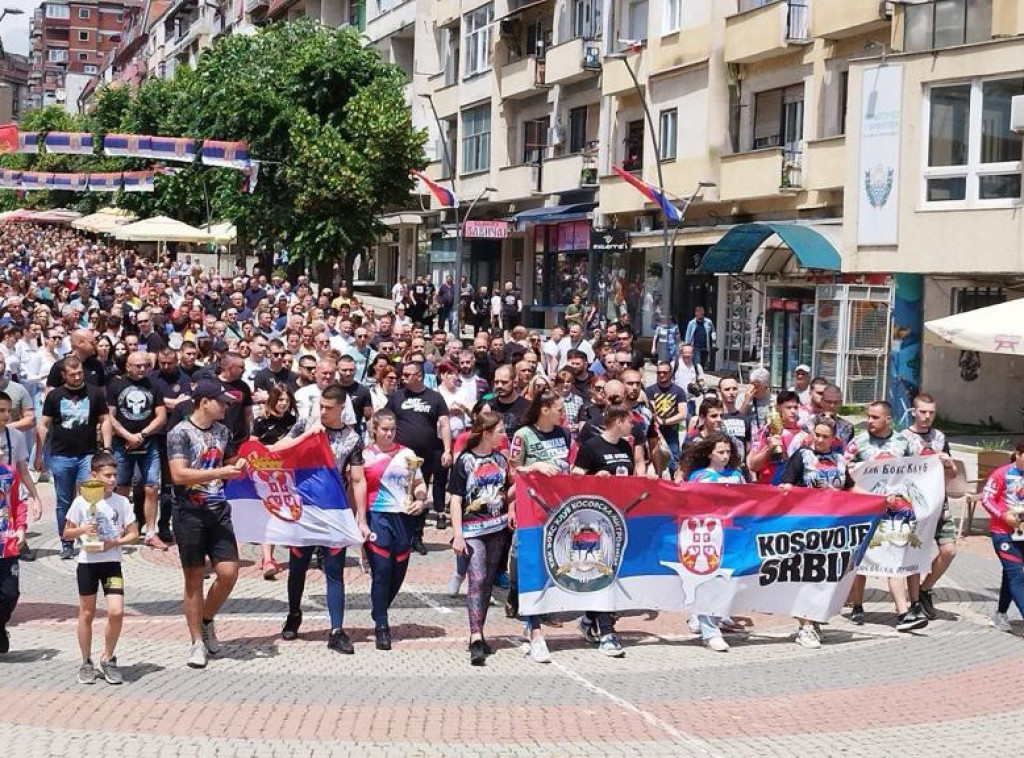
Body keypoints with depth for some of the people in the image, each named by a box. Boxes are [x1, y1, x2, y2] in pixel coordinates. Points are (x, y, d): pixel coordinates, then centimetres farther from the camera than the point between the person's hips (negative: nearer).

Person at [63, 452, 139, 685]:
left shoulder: (121, 502, -1)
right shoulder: (81, 502, -4)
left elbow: (133, 534, 2)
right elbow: (67, 534, 3)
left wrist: (115, 542, -15)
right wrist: (84, 530, -16)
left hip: (112, 562, 1)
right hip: (87, 562, -1)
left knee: (116, 611, -11)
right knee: (87, 614, 7)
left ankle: (108, 659, 8)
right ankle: (86, 662, 21)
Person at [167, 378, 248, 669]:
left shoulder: (222, 431, 10)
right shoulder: (180, 433, -9)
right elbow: (179, 474, -20)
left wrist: (239, 463, 1)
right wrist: (220, 472, -22)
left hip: (219, 512, 5)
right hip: (190, 514, -5)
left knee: (228, 572, -4)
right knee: (194, 578, 3)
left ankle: (207, 620, 22)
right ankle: (197, 642, 12)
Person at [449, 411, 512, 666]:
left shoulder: (500, 458, 10)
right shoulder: (465, 461, -5)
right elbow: (456, 499, -5)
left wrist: (511, 510, 4)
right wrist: (457, 534, -11)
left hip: (498, 528, 5)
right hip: (472, 529, -5)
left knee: (488, 581, 8)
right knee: (477, 579, -16)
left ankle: (478, 634, 17)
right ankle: (476, 638, -21)